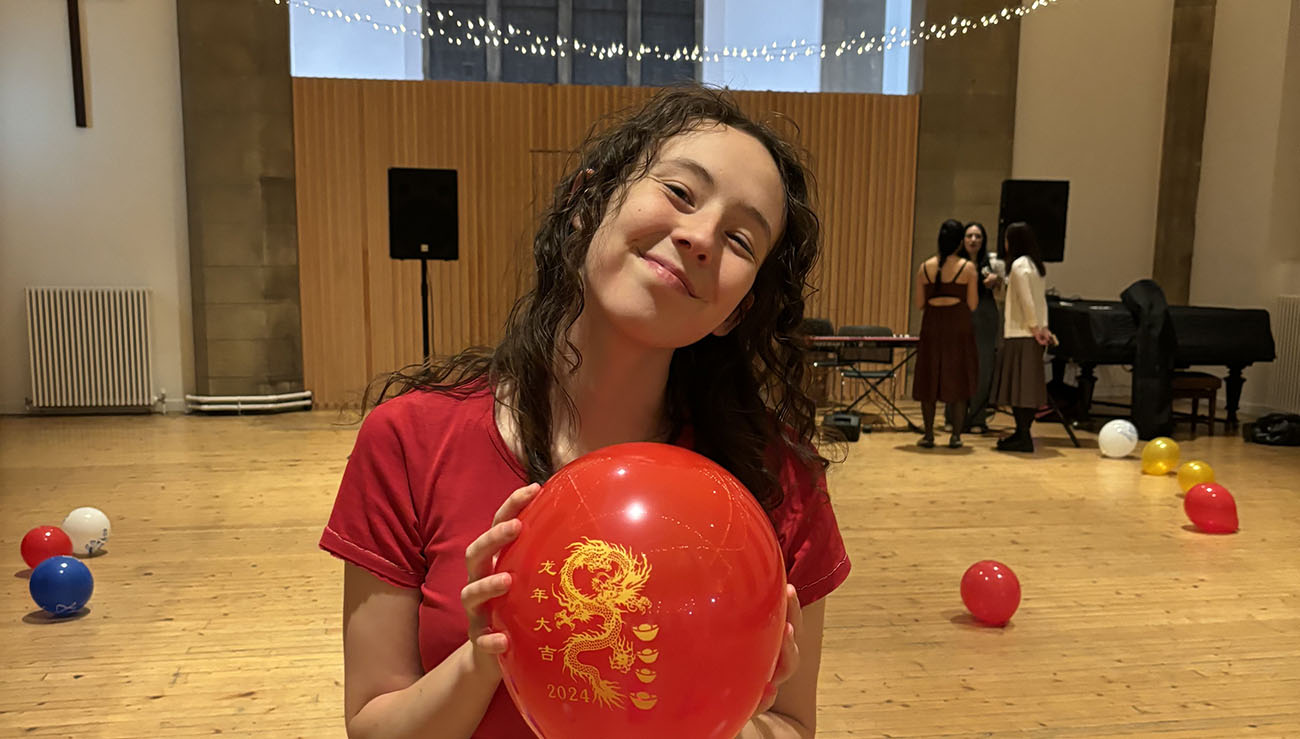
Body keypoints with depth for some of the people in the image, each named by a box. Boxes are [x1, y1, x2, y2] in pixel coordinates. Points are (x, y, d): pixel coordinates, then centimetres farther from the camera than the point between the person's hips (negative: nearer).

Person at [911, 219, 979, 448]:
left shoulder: (925, 267, 2)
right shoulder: (968, 267, -5)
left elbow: (919, 304, 5)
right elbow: (972, 304, -4)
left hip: (931, 325, 2)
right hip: (958, 326, -2)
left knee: (929, 378, 9)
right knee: (958, 379, 7)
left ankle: (929, 435, 11)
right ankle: (955, 435, 8)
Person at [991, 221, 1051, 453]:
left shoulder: (1019, 265, -12)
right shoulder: (1037, 265, 16)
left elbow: (1026, 301, -17)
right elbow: (1041, 299, 13)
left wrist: (1035, 327, -11)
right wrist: (1043, 327, 9)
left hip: (1020, 334, -9)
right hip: (1031, 335, 9)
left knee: (1018, 386, -6)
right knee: (1027, 386, 11)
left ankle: (1022, 437, -5)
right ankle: (1023, 433, 15)